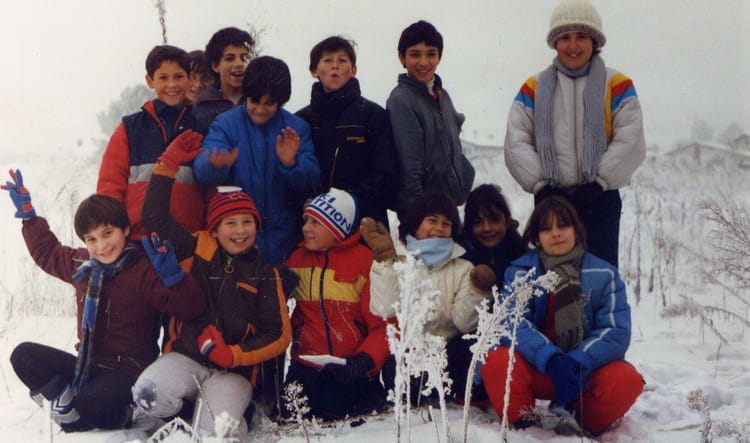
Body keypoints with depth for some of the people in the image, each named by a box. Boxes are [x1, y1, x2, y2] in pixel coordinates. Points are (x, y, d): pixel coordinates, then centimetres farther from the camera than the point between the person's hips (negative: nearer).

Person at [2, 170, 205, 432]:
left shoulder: (145, 271, -17)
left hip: (128, 369, -7)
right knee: (23, 355, -2)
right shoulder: (80, 264, 6)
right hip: (87, 364, 7)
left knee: (92, 405, -35)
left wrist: (173, 278, -41)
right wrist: (27, 214, 24)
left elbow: (191, 309, -25)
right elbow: (47, 252, 29)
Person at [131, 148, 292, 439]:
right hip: (184, 358, 1)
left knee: (214, 435, -26)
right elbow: (155, 216, 4)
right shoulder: (195, 251, 7)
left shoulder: (265, 274, 5)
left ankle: (232, 412, 10)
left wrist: (234, 355, -11)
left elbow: (279, 334, 3)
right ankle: (186, 412, 3)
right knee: (149, 395, -30)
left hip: (234, 372, -1)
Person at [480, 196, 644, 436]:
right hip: (537, 370, 0)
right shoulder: (520, 272, 2)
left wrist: (577, 363, -26)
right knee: (496, 361, -30)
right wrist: (551, 360, -31)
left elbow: (617, 332, -7)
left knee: (626, 380, -30)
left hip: (589, 371, 0)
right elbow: (514, 324, -12)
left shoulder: (604, 274, 2)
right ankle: (521, 425, -4)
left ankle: (581, 424, -2)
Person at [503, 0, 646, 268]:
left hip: (601, 199, -2)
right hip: (550, 199, 2)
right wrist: (541, 183, -11)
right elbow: (516, 142, 1)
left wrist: (598, 183, -14)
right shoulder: (535, 88, 10)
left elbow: (631, 141, -5)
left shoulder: (617, 85, 5)